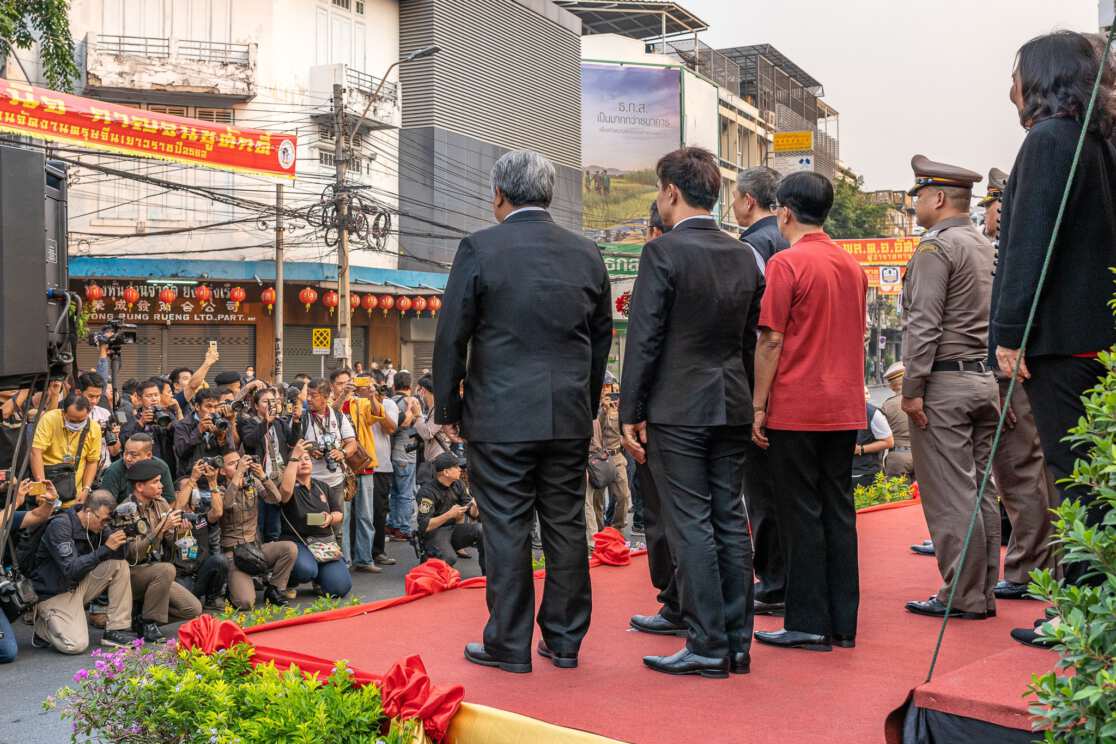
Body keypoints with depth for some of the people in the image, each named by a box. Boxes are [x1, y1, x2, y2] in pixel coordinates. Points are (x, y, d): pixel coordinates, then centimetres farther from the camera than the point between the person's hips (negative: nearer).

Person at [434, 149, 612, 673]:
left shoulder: (480, 249, -7)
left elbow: (451, 338, -5)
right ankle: (565, 641, 20)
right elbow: (602, 339, 13)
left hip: (501, 417, -4)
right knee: (567, 526, 11)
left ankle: (509, 644, 10)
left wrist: (448, 408, 5)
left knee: (506, 529, 3)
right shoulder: (587, 254, 7)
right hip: (570, 415, 4)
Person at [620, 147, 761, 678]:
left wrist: (631, 413, -7)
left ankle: (707, 646, 3)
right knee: (731, 523, 10)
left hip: (677, 408, -7)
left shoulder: (663, 252, -11)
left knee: (690, 526, -2)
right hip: (732, 407, 7)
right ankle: (737, 643, 17)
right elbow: (749, 339, 14)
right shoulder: (743, 257, 10)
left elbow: (644, 339, -12)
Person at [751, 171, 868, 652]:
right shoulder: (852, 265, 11)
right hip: (845, 408, 6)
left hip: (796, 409, -6)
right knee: (839, 511, 10)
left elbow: (771, 341, -12)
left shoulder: (786, 263, -10)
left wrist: (758, 406, -7)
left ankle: (808, 623, 5)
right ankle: (843, 623, 14)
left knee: (801, 514, 0)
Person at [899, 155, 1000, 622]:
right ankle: (984, 592, 17)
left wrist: (912, 387, -15)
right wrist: (996, 383, 20)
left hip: (944, 382, -9)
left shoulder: (935, 248, -11)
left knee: (949, 496, -4)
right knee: (982, 491, 11)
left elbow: (924, 324, -17)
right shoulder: (986, 247, 16)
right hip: (986, 380, 9)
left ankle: (962, 597, 0)